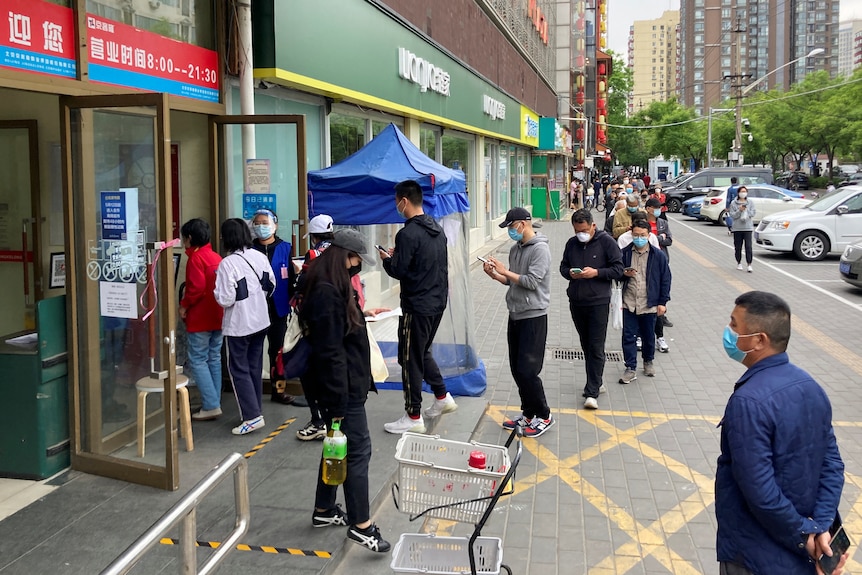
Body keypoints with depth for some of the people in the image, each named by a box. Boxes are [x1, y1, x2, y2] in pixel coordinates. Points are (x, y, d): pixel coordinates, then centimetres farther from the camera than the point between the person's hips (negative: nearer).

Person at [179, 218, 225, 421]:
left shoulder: (196, 258, -13)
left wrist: (184, 305, -9)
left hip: (200, 318, -8)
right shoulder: (217, 257, 11)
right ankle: (214, 403, 16)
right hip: (218, 317, 8)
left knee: (197, 361, -2)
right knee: (214, 359, 12)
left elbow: (196, 288, -21)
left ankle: (210, 406, -7)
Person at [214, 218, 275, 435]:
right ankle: (254, 409, 25)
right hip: (260, 321, 6)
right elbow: (271, 286, 9)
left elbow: (225, 300, -20)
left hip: (238, 325, -6)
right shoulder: (260, 257, -1)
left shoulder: (228, 263, -19)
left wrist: (217, 291, 0)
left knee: (239, 370, 2)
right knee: (255, 367, 16)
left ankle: (252, 416, -3)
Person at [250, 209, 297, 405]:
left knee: (277, 349, 11)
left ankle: (278, 389, 20)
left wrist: (292, 301, -4)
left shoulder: (284, 248, 1)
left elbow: (291, 277, 1)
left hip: (278, 307, 1)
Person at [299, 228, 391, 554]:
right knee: (358, 450, -4)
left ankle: (324, 511, 31)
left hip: (348, 383, 10)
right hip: (341, 388, -10)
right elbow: (330, 351, -23)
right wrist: (338, 402, -22)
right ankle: (360, 525, 4)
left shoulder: (334, 288, 11)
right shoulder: (326, 293, -21)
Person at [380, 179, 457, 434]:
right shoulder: (438, 229, 9)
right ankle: (442, 398, 30)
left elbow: (398, 271, -18)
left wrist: (387, 259, 3)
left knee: (410, 359, 1)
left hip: (417, 306, -9)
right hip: (438, 302, 9)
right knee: (423, 353, 24)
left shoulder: (408, 233, -19)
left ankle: (413, 417, 8)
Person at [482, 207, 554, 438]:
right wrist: (495, 274, -1)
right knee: (517, 369, 11)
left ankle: (544, 416, 8)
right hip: (515, 315, 9)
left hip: (533, 316, -8)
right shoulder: (515, 249, 12)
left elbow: (532, 281, -21)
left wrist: (505, 271, -14)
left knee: (527, 370, -8)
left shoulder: (540, 249, -13)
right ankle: (528, 414, 23)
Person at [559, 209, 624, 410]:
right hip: (576, 302, 5)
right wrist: (569, 273, -6)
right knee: (586, 346, 14)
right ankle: (595, 383, 29)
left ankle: (592, 392, -5)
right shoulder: (572, 243, 7)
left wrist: (596, 272, -18)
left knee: (596, 348, -6)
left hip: (598, 303, -5)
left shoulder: (606, 241, -6)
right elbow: (563, 266, 17)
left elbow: (618, 270, -5)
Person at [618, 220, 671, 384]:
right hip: (629, 303, 1)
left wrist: (663, 302, -2)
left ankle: (648, 362, 36)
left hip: (649, 304, -1)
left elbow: (665, 279, 0)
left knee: (648, 336, 15)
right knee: (628, 337, 1)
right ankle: (631, 369, 10)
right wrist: (624, 274, -14)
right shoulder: (624, 253, -1)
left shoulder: (658, 255, -5)